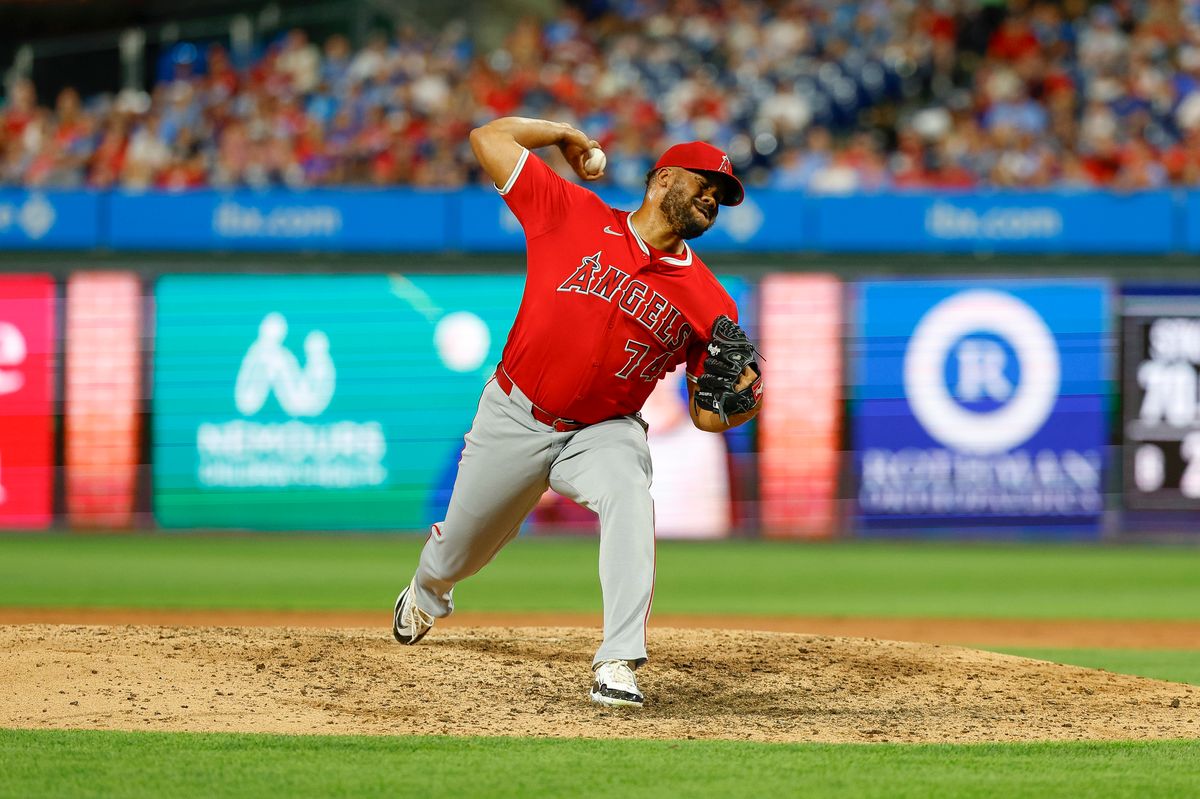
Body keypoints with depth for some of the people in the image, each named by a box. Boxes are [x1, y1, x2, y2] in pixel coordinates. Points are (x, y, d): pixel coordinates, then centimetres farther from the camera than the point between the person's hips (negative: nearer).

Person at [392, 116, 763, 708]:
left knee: (629, 499, -34)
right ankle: (428, 588, 56)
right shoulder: (575, 215, -10)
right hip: (514, 420, 0)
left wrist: (737, 403, -24)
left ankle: (618, 666, -36)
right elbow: (489, 138, -9)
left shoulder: (709, 304, -6)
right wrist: (565, 134, -1)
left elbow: (705, 416, -2)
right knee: (460, 552, 16)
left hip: (604, 434, 0)